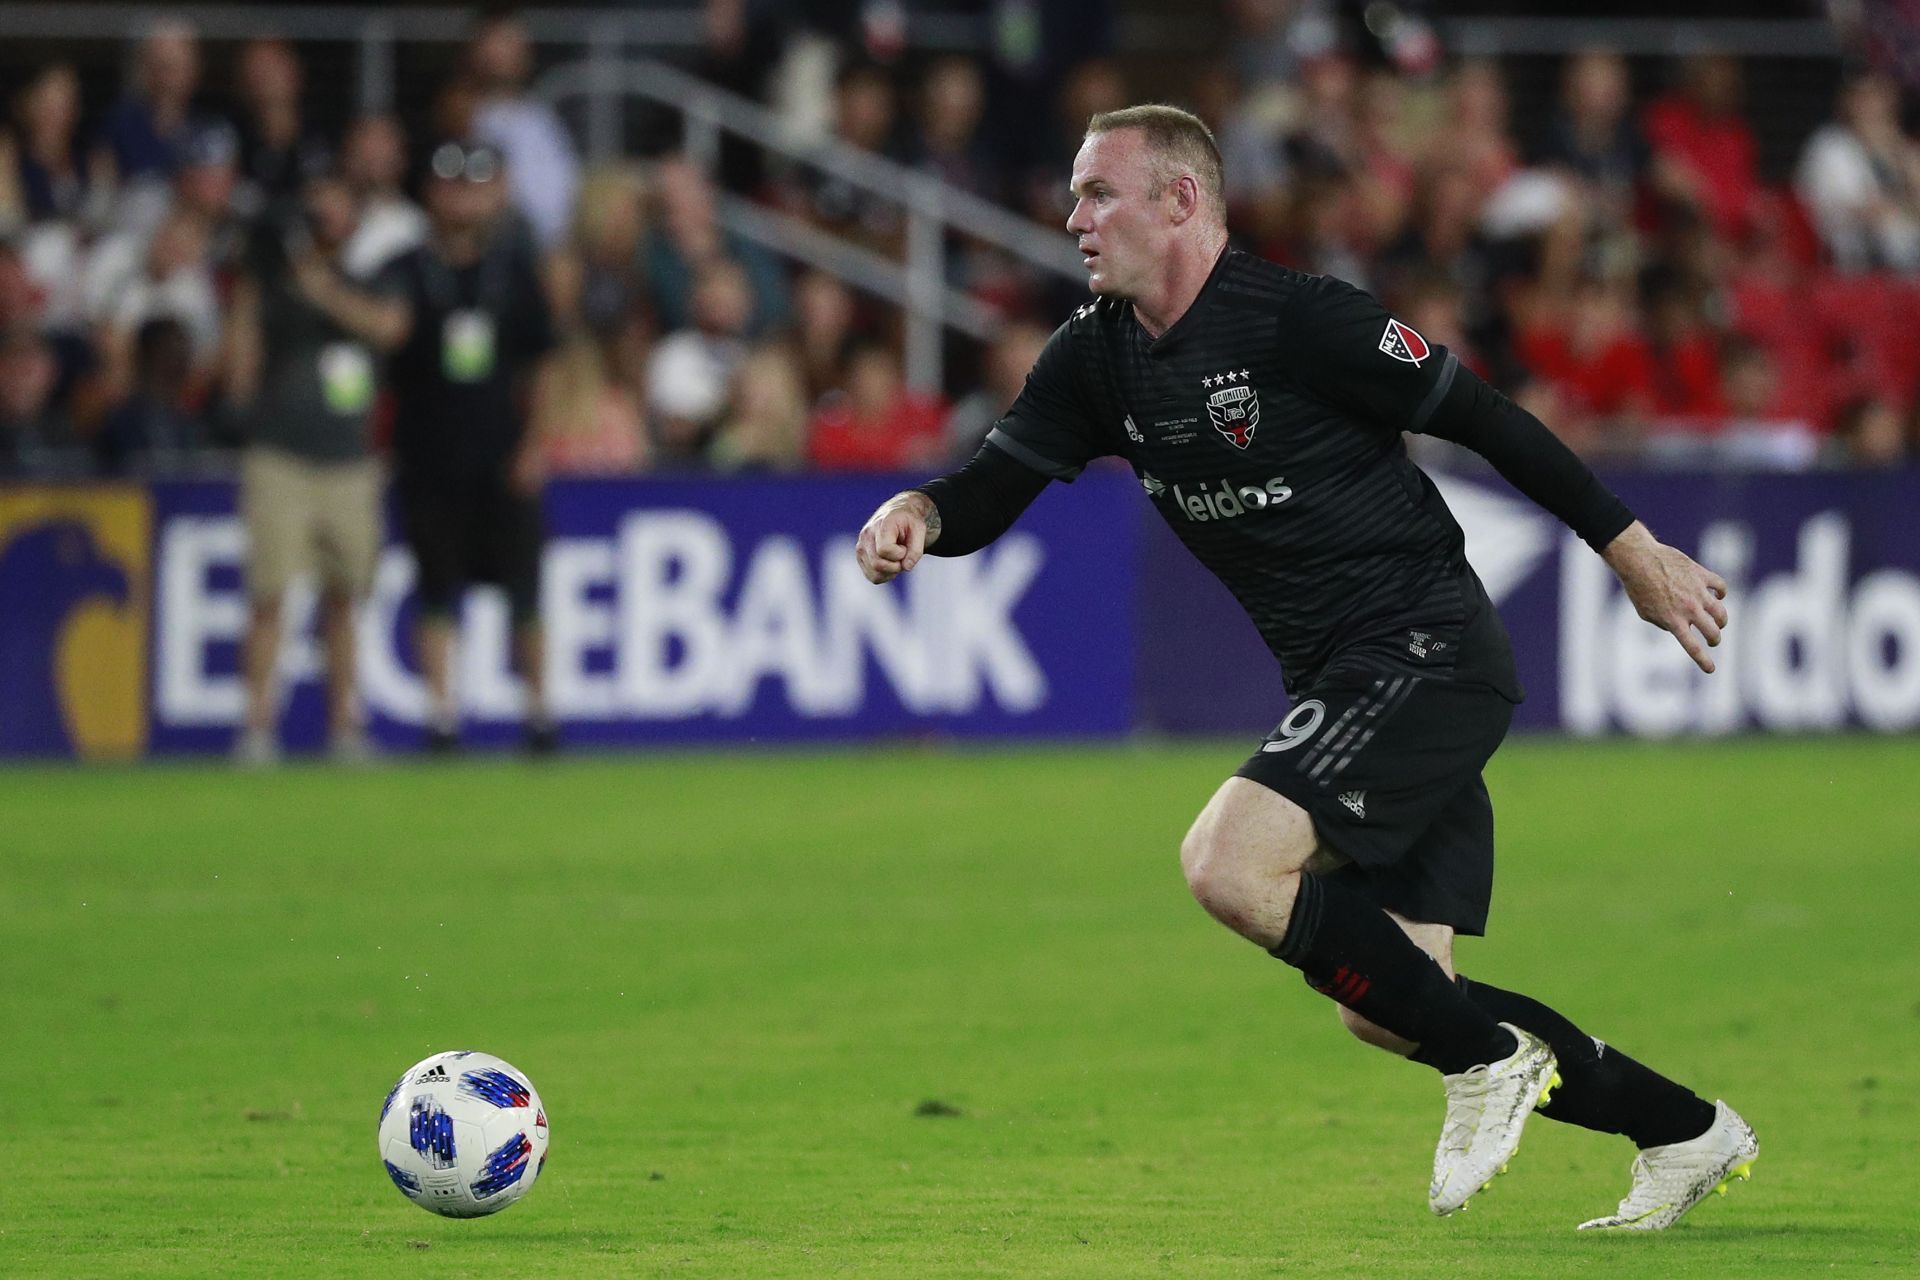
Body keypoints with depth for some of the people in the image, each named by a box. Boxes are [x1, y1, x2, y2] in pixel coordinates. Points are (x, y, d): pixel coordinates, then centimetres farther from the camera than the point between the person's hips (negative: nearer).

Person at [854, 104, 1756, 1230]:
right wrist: (921, 512, -16)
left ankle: (1490, 1056, -10)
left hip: (1427, 650, -9)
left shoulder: (1299, 319, -15)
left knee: (1229, 866, -24)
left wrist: (1636, 554, -7)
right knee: (1384, 1012, 7)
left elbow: (1486, 419, -10)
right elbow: (994, 489, 8)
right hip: (1340, 679, 9)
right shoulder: (1097, 356, 7)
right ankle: (1686, 1132, 22)